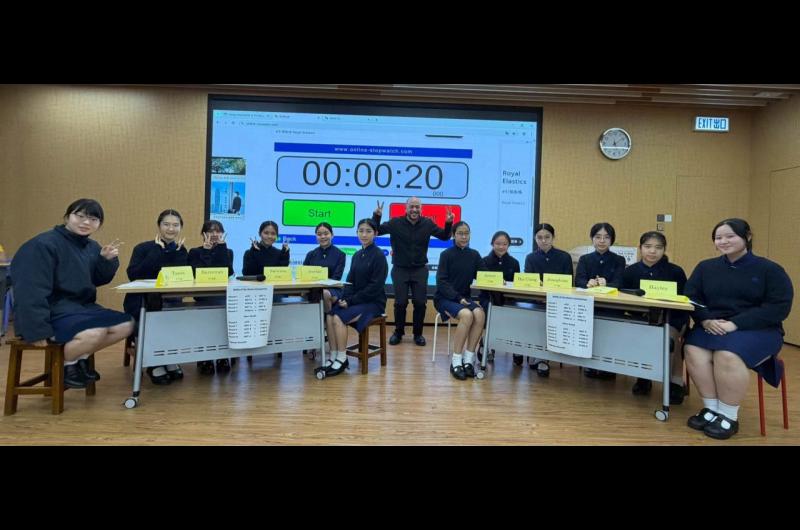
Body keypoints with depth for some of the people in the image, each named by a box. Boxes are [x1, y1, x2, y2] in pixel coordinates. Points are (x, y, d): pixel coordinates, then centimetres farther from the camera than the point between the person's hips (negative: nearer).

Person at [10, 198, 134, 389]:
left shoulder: (92, 247, 7)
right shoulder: (44, 244, -17)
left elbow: (99, 281, 14)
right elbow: (32, 290, -22)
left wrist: (107, 260, -6)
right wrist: (38, 329, -25)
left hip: (81, 307, 8)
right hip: (52, 312, -8)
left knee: (126, 324, -4)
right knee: (95, 333, -32)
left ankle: (81, 359, 13)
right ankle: (64, 366, 0)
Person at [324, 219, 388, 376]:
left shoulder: (379, 256, -9)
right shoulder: (356, 255, 12)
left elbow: (375, 286, -15)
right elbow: (350, 281, 12)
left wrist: (351, 301, -17)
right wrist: (344, 298, -9)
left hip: (373, 302, -6)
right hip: (354, 300, 6)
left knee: (339, 318, -25)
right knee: (329, 316, -19)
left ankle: (342, 359, -12)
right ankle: (333, 357, -11)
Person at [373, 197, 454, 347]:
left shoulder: (428, 224, -1)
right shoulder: (395, 223, -7)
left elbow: (444, 236, 7)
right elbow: (376, 231, -5)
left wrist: (448, 223, -10)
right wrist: (376, 216, -20)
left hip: (420, 269, 1)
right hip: (400, 269, -1)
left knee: (420, 303, 1)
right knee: (400, 303, 0)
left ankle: (418, 334, 18)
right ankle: (398, 332, 18)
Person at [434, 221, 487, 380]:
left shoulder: (474, 255, 8)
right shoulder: (446, 255, -3)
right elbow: (441, 282, -9)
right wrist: (458, 298, -21)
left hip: (465, 297, 4)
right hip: (445, 297, -4)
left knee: (480, 314, -28)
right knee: (467, 315, -32)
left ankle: (469, 359, -22)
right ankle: (456, 362, -25)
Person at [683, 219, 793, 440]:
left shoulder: (770, 270, 0)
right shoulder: (705, 267, 12)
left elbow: (779, 307, -10)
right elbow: (690, 298, 7)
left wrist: (735, 323, -20)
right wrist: (706, 320, -15)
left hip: (757, 330, -3)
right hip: (712, 327, 3)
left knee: (727, 355, -34)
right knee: (693, 351, -29)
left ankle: (729, 417, -17)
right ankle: (711, 409, -15)